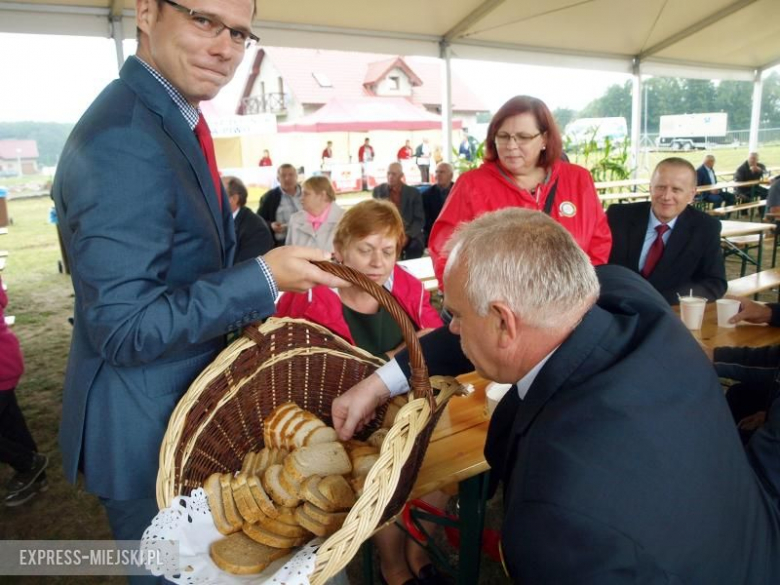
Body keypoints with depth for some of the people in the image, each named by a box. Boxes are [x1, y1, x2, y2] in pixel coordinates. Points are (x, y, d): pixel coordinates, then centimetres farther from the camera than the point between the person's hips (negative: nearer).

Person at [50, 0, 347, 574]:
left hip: (185, 405, 9)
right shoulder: (123, 141, -28)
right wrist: (263, 279, -25)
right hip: (145, 430, -9)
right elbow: (124, 328, -27)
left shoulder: (173, 120, 5)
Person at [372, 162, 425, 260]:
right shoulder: (378, 190, 10)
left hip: (410, 235, 0)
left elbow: (420, 220, 2)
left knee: (415, 246, -31)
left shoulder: (413, 193, 7)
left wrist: (407, 236, -16)